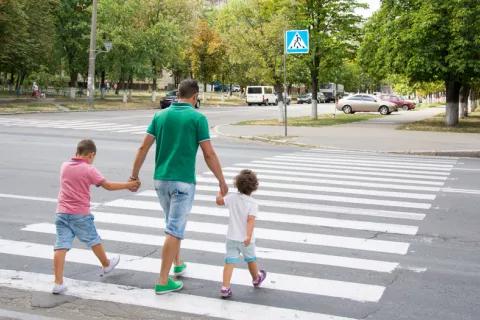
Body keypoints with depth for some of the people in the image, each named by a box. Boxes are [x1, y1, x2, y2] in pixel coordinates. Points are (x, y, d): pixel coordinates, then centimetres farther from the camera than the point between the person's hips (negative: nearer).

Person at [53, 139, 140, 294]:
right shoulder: (89, 170, -9)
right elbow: (108, 185, -11)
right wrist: (129, 185, -4)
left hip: (62, 213, 4)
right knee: (94, 241, 18)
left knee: (61, 246, -3)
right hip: (80, 215, -4)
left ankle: (58, 283, -8)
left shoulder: (64, 166, 7)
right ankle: (106, 264, 41)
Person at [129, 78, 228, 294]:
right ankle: (163, 282, -2)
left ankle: (178, 263, 40)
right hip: (183, 181, -6)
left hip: (160, 179, 6)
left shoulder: (160, 116, 6)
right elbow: (209, 154, -9)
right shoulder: (197, 118, -8)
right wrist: (222, 181, 1)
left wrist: (134, 175, 12)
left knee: (174, 223, 26)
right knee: (174, 230, -3)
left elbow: (143, 148, 4)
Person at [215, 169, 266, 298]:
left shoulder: (232, 198, -4)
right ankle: (256, 279, 45)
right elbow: (250, 220, -25)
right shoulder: (253, 203, -15)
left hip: (231, 238, 2)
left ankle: (225, 288, -10)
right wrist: (248, 236, -30)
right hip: (245, 239, -2)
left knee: (230, 262, 0)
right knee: (251, 260, 21)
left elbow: (219, 201, 12)